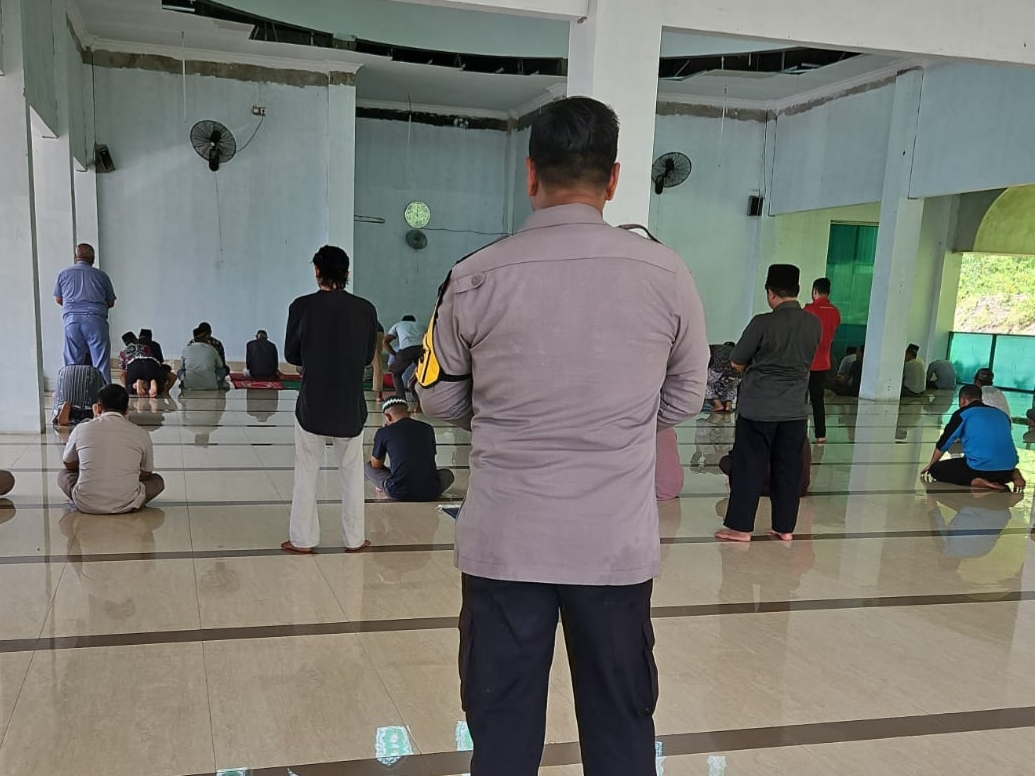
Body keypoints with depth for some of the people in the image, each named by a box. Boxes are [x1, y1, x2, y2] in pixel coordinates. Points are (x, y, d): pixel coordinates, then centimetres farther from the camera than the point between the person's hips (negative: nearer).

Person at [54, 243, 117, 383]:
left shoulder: (63, 274, 11)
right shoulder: (101, 275, 6)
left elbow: (58, 299, 21)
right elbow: (111, 302, 12)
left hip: (71, 320, 2)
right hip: (96, 320, -2)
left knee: (72, 364, 6)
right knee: (101, 363, -2)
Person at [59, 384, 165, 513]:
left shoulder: (81, 429, 1)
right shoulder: (141, 434, 0)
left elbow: (69, 465, 19)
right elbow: (145, 474, 13)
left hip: (86, 505, 1)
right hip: (126, 506, -1)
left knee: (63, 475, 30)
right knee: (157, 480, 26)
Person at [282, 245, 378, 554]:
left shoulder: (302, 306, -11)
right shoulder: (366, 309, -7)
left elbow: (291, 355, -2)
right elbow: (368, 356, 3)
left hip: (312, 404, -1)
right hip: (351, 405, 1)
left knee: (306, 473, 12)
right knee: (352, 473, 15)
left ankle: (302, 539, 17)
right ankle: (354, 538, 20)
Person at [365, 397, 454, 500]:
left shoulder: (383, 432, 2)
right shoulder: (427, 429, 11)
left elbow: (375, 465, 17)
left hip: (399, 493, -1)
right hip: (430, 493, 1)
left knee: (368, 467, 24)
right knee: (447, 474, 34)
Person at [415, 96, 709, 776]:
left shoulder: (477, 278, -7)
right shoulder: (666, 274, -5)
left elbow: (440, 400, 5)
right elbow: (683, 401, 7)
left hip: (506, 542, 0)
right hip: (618, 544, 1)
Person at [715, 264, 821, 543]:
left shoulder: (763, 323, -15)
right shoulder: (814, 324, 0)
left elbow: (737, 362, -6)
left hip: (758, 407, -4)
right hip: (796, 409, 5)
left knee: (748, 467, 4)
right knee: (788, 469, 11)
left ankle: (740, 527, 8)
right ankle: (785, 527, 19)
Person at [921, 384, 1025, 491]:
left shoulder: (962, 414, 3)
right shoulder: (1001, 414, 19)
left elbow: (943, 443, 12)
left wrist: (930, 465, 29)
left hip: (981, 469, -6)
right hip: (1007, 471, 6)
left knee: (935, 470, 10)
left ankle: (975, 481, -10)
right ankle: (1013, 474, 7)